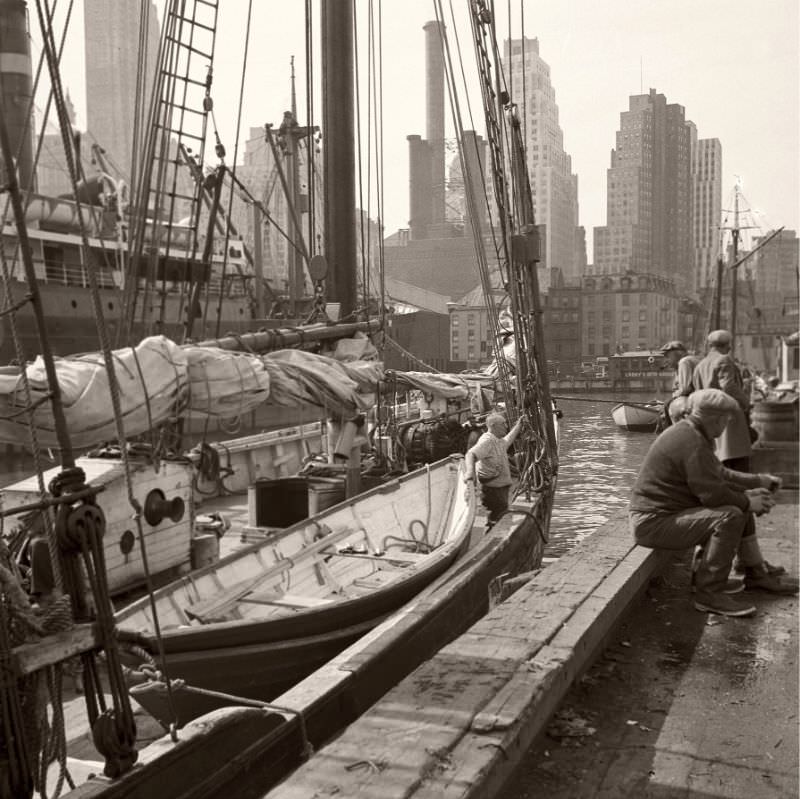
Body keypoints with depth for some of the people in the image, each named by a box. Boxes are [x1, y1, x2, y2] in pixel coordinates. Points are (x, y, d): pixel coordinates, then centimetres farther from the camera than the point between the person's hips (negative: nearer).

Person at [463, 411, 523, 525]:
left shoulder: (499, 441, 13)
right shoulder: (487, 441, -18)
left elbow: (508, 439, 38)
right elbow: (471, 454, -35)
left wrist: (518, 425, 44)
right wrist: (470, 471, -53)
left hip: (501, 487, 10)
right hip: (493, 489, -10)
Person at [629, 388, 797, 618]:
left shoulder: (687, 432, 11)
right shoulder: (693, 442, -22)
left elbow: (719, 474, 20)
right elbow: (712, 493, -23)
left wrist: (759, 481, 16)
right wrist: (748, 502, -7)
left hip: (660, 512, 11)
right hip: (653, 523, -11)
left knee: (740, 506, 15)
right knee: (730, 516, -24)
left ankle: (756, 574, 25)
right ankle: (709, 593, -17)